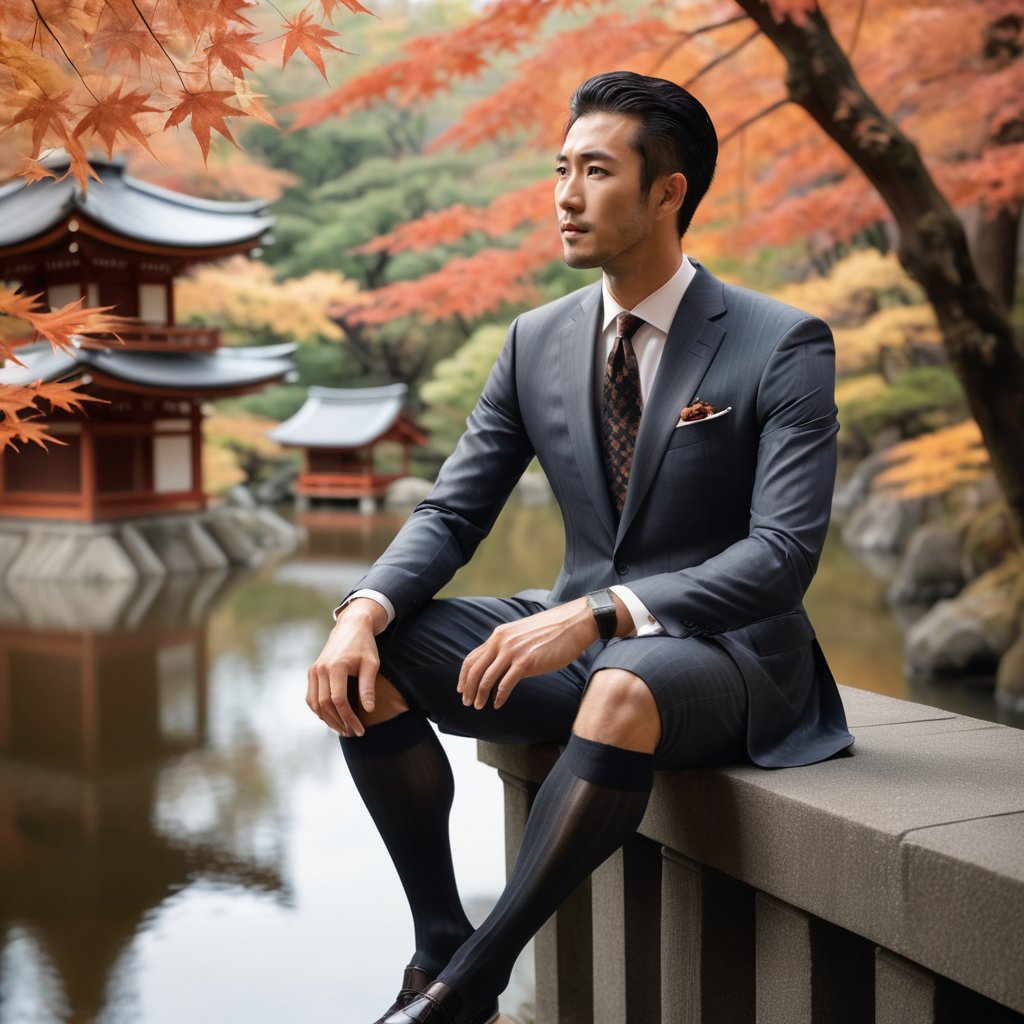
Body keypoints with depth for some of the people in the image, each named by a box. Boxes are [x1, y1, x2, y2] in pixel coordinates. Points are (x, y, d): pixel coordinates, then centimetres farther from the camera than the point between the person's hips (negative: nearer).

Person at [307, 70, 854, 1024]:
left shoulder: (783, 347, -11)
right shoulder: (537, 341, 5)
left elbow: (783, 555, -20)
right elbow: (451, 512, 4)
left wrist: (598, 614, -32)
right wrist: (362, 612, -18)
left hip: (721, 655, -5)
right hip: (580, 639, 6)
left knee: (621, 690, -40)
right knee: (366, 663, -16)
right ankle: (439, 939, -4)